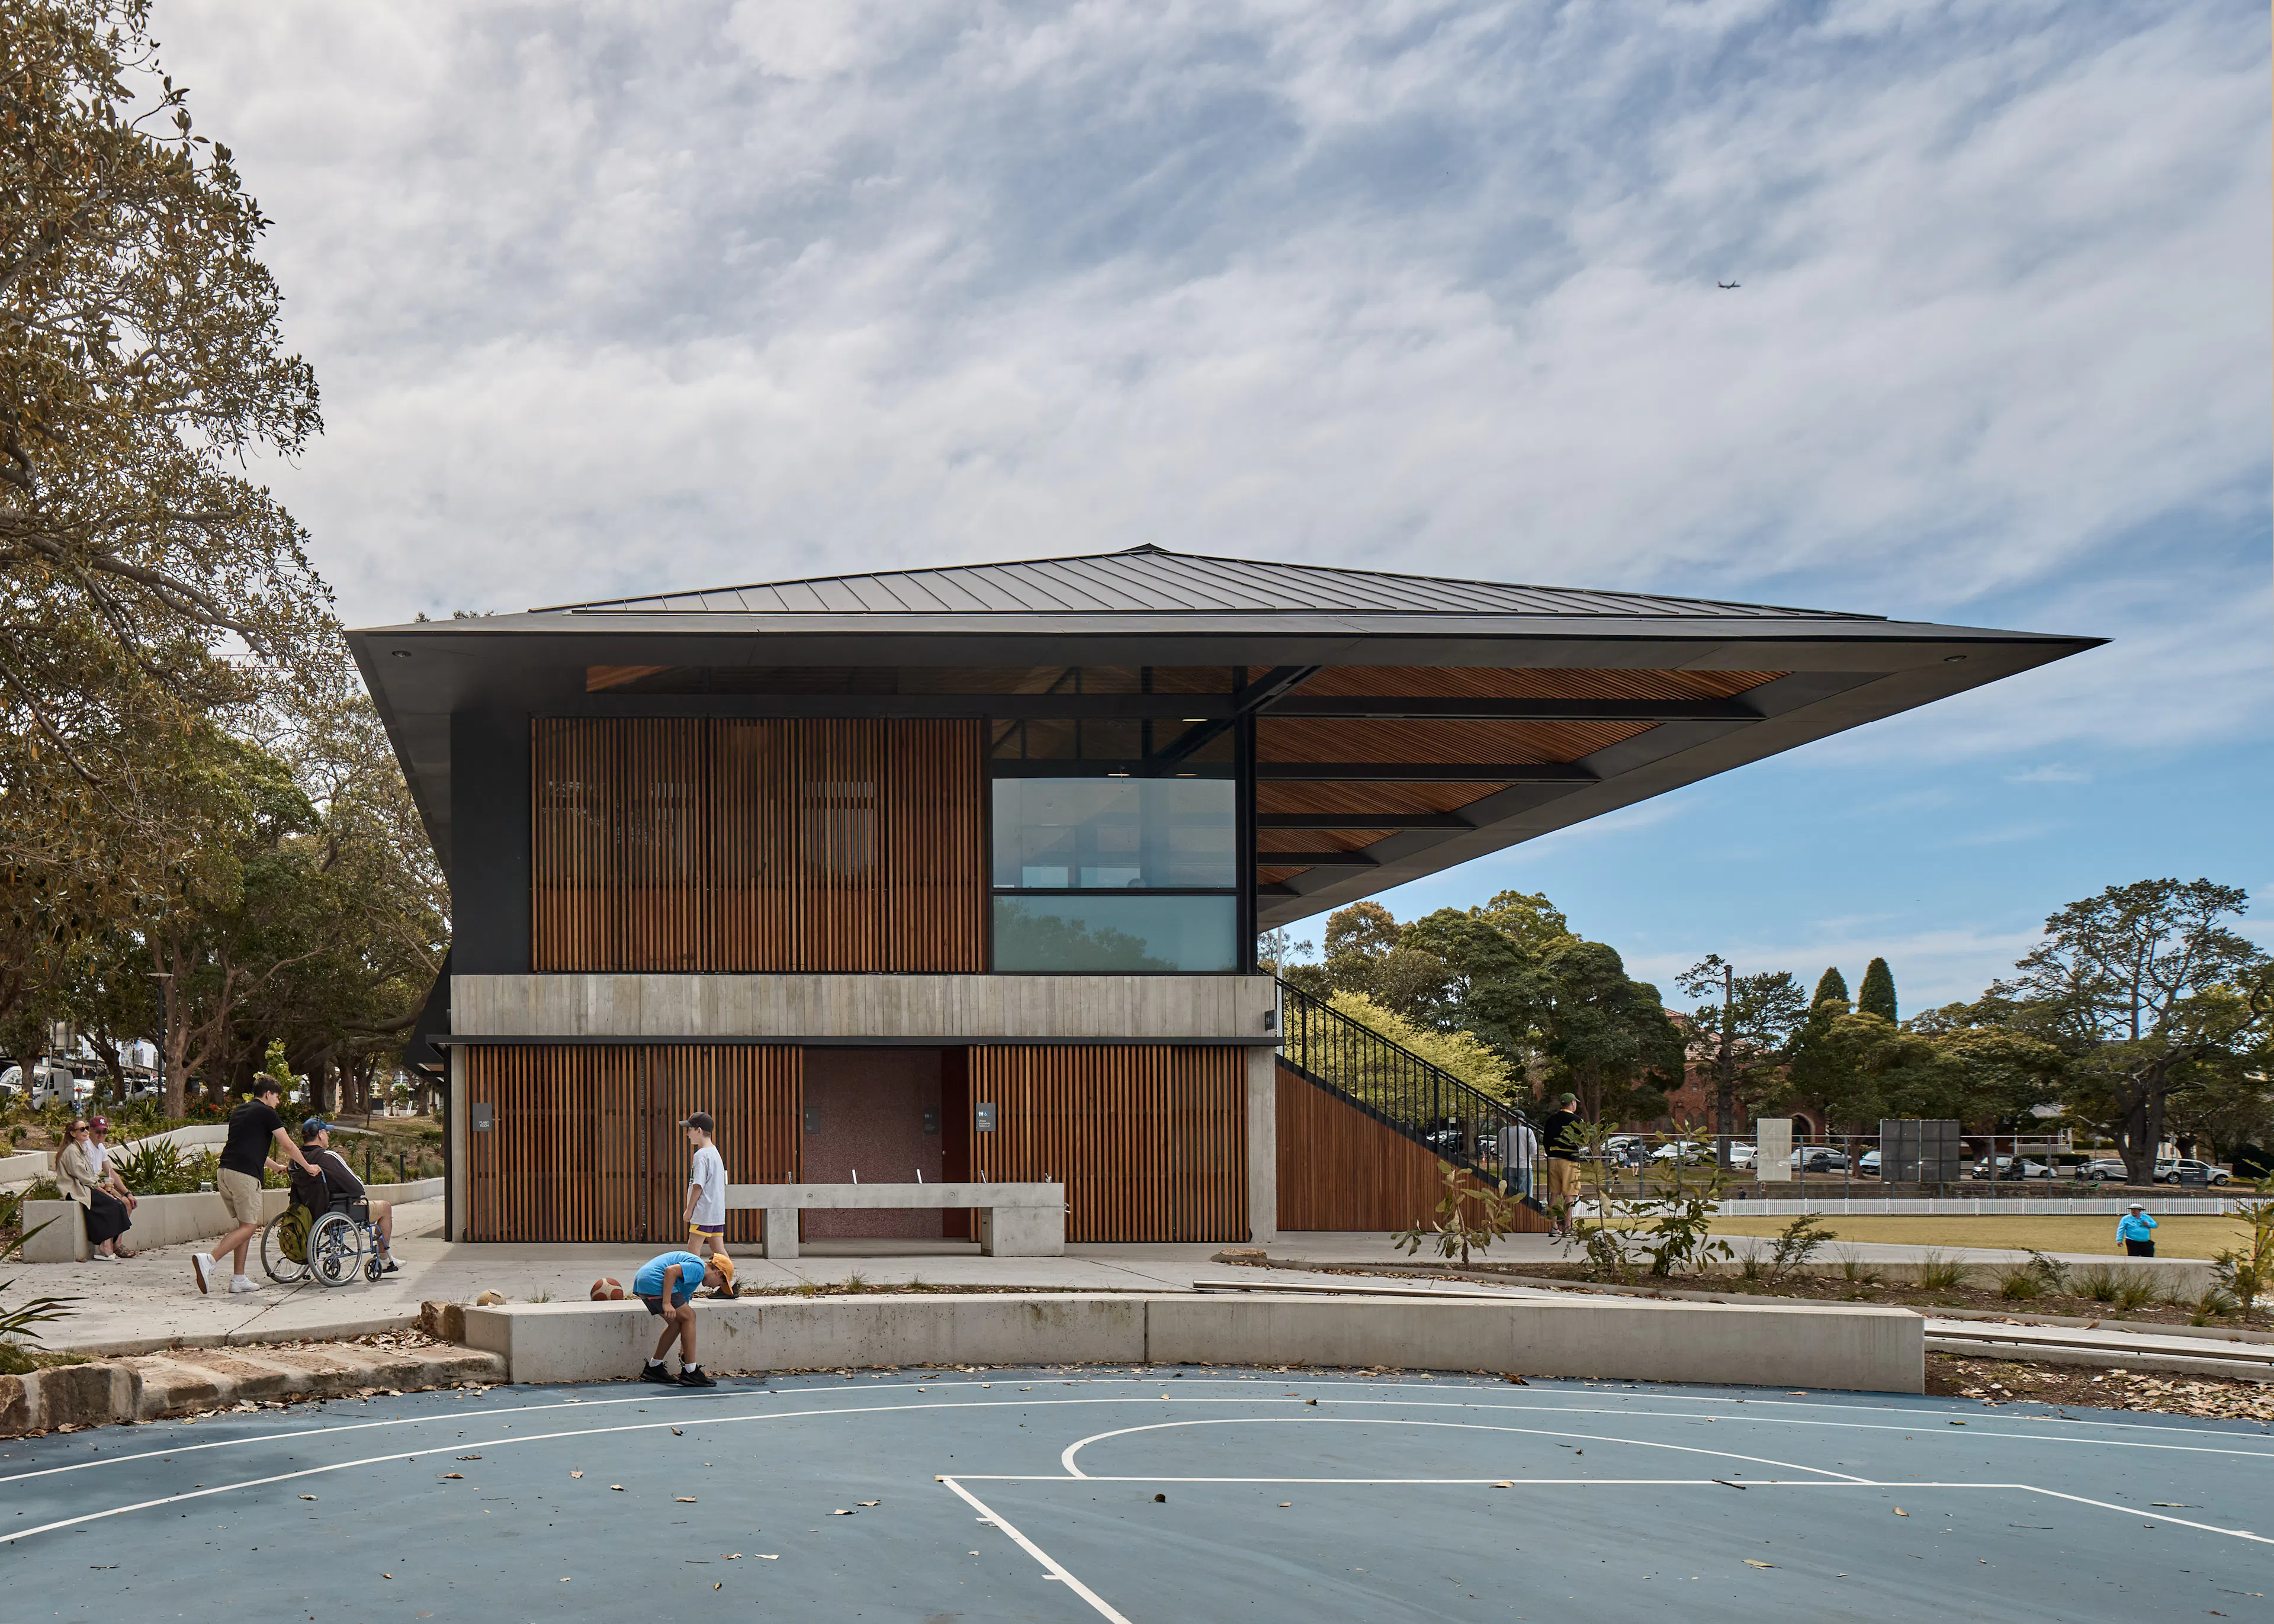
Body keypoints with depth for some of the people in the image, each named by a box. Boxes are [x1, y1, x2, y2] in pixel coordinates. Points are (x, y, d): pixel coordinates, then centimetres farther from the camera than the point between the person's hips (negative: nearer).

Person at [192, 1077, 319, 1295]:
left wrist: (277, 1166, 46)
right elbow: (288, 1146, 2)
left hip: (225, 1171, 8)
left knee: (246, 1226, 14)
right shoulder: (266, 1113, 1)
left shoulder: (238, 1112, 25)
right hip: (245, 1174, -8)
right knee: (249, 1227, -6)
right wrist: (308, 1167, 16)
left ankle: (238, 1279, 10)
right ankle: (208, 1260, -22)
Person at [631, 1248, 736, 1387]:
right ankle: (690, 1372, -2)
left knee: (677, 1323, 19)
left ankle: (653, 1369, 26)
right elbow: (671, 1271, -20)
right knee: (689, 1317, -2)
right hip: (655, 1282, -10)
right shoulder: (698, 1267, -2)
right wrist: (667, 1303, -22)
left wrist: (684, 1349, 35)